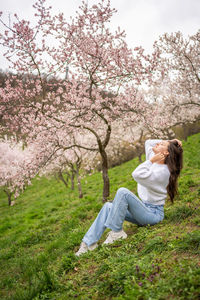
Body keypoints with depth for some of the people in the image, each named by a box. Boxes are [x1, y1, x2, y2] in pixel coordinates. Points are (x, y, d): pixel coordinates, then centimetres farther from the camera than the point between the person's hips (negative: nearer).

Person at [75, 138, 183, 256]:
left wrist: (151, 161, -22)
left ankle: (117, 232, -16)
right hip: (145, 208, 9)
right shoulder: (154, 160, 6)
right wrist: (168, 142, 11)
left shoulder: (163, 171, -20)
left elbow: (137, 174, -34)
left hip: (154, 213, -9)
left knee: (123, 192, -29)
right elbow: (148, 142, 24)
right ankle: (89, 242, -4)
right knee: (108, 206, -3)